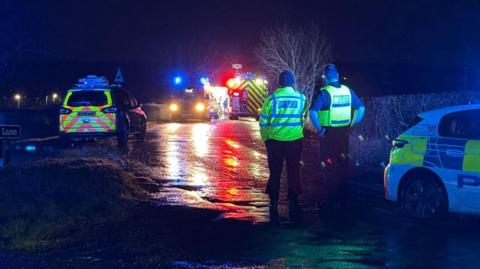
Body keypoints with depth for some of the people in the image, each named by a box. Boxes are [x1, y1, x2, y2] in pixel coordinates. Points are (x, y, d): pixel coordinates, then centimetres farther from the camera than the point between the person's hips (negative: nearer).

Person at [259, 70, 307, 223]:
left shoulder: (272, 98, -5)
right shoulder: (301, 98, -2)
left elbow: (263, 121, -2)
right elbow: (303, 120, 4)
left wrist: (265, 138, 9)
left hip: (275, 141, 0)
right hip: (295, 140, 0)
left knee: (275, 174, 9)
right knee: (293, 173, 10)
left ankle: (273, 206, 10)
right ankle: (293, 204, 12)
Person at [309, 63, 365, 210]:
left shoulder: (323, 93, -12)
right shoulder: (348, 91, 5)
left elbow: (312, 112, -23)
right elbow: (361, 107, 11)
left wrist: (319, 129, -13)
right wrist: (353, 124, 14)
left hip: (329, 133, -5)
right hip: (344, 133, 5)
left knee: (330, 166, 2)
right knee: (343, 164, 16)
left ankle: (332, 200, 4)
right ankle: (342, 197, 25)